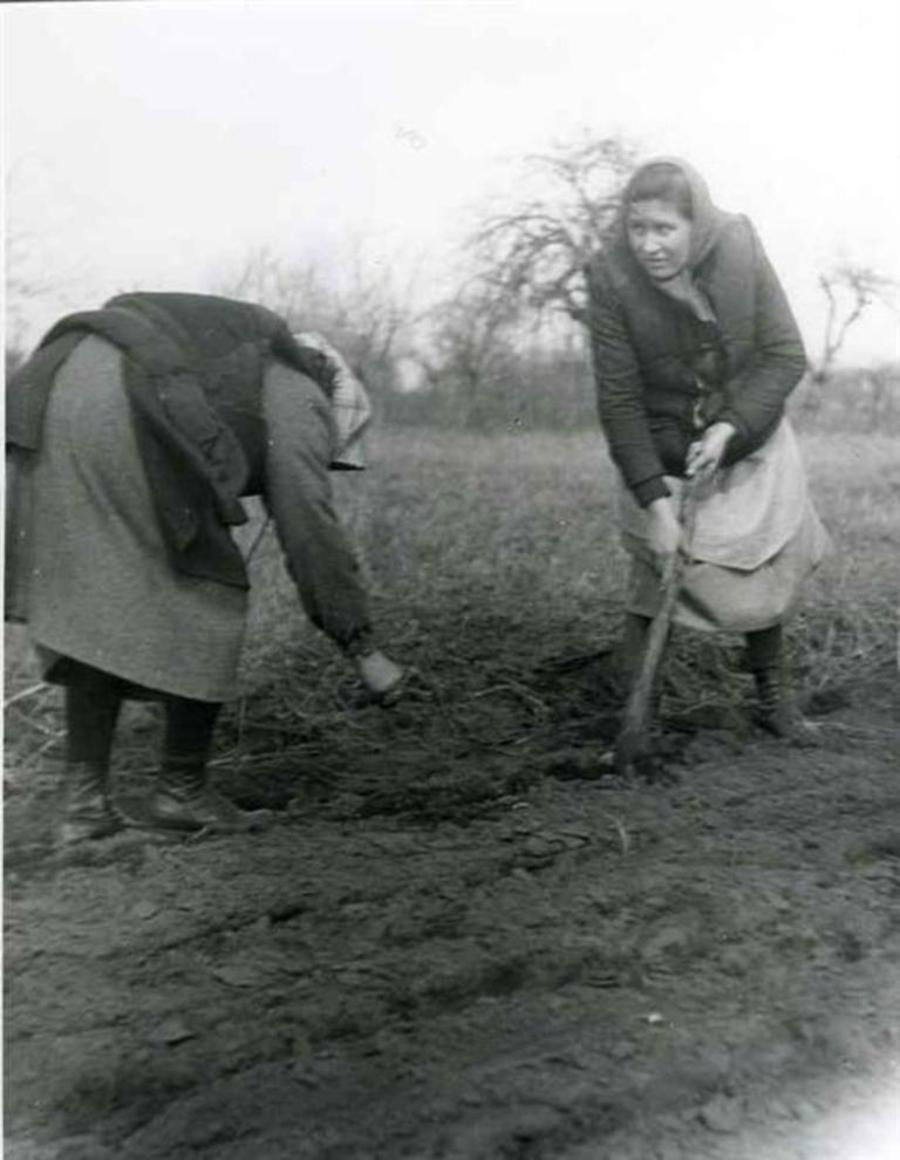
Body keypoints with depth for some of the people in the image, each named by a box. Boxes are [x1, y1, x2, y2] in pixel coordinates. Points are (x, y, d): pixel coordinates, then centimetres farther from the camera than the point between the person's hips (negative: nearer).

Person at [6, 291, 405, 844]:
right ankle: (184, 788, 11)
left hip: (48, 409, 9)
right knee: (209, 597, 4)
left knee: (103, 609, 15)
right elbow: (310, 528, 2)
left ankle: (85, 798, 11)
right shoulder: (296, 402, 14)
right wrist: (365, 649, 6)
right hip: (115, 421, -8)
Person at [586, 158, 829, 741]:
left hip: (749, 438, 3)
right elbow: (619, 400, -20)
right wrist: (654, 502, -24)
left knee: (765, 574, 12)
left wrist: (730, 428, -25)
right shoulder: (612, 277, -23)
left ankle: (773, 698, 31)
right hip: (662, 455, -2)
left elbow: (786, 357, -12)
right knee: (656, 578, -5)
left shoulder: (741, 250, -18)